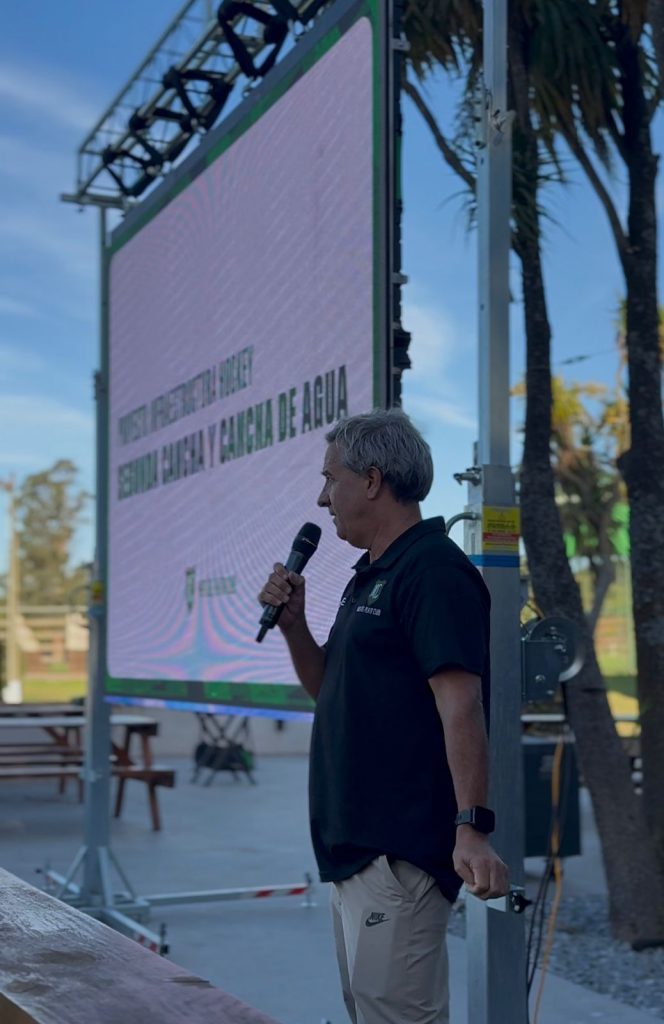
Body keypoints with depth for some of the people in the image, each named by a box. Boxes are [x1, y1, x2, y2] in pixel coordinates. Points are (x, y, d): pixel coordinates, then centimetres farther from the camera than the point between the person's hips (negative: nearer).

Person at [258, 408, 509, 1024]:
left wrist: (471, 828, -29)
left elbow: (461, 706, -23)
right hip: (351, 843, 11)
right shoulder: (370, 575, 16)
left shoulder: (434, 572, -15)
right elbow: (328, 688, 23)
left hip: (399, 852, -11)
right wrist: (292, 623, 6)